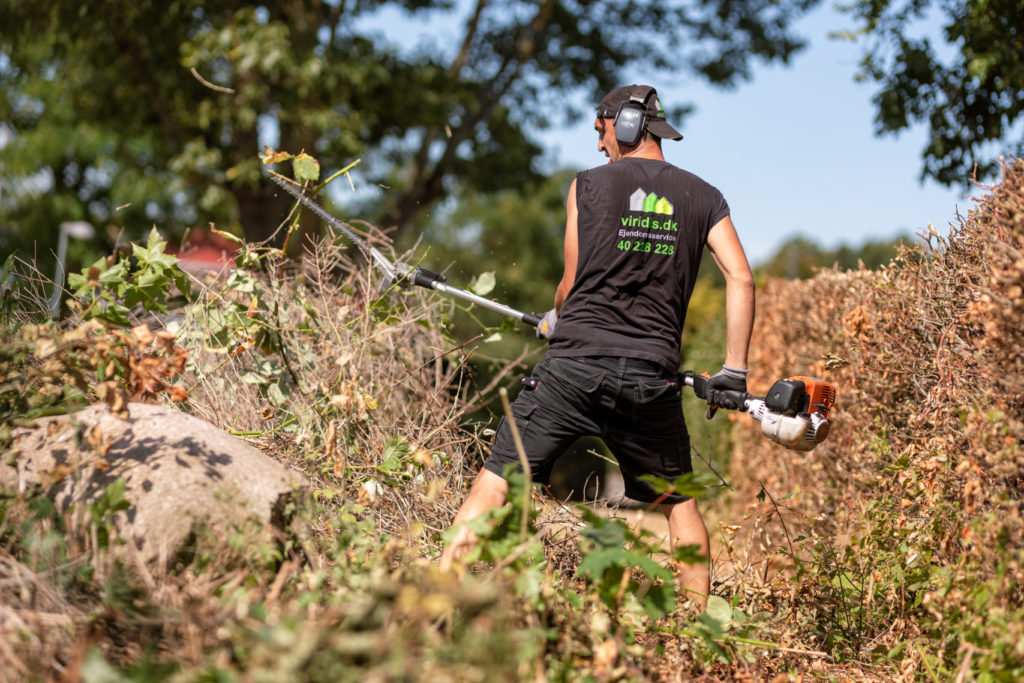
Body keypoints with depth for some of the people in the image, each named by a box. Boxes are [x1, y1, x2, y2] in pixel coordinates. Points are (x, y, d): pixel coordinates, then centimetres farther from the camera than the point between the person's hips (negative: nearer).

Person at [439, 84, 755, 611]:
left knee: (496, 478, 4)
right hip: (652, 377, 2)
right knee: (679, 500, 20)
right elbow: (741, 279, 0)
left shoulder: (588, 186, 5)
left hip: (575, 364, -2)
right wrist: (733, 372, 2)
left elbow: (570, 286, 8)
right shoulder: (704, 198, 10)